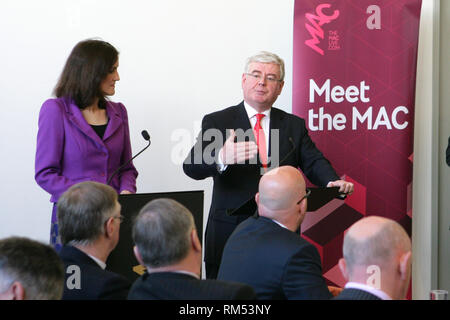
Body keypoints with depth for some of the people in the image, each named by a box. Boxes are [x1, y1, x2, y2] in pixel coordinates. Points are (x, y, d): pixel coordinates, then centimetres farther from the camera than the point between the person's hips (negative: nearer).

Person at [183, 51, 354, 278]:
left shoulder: (294, 125, 14)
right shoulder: (216, 122, 4)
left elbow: (313, 162, 4)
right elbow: (191, 166, -9)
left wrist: (333, 182, -20)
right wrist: (221, 158, -32)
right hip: (230, 233, -2)